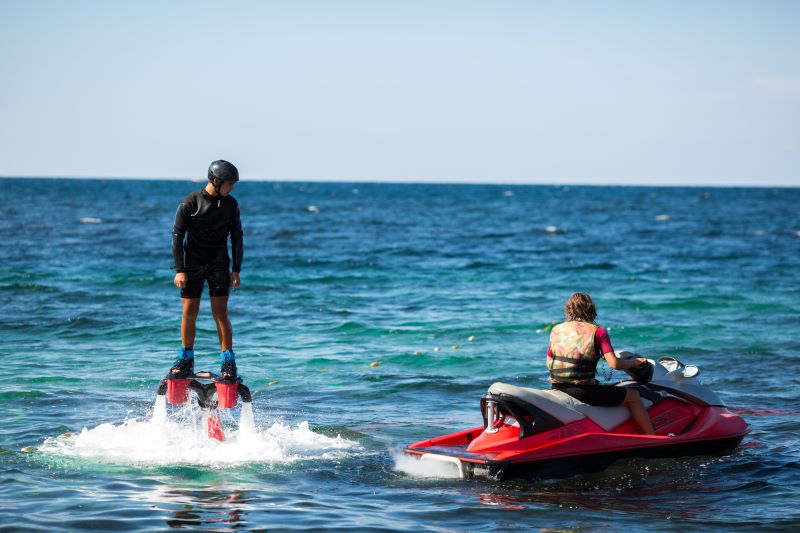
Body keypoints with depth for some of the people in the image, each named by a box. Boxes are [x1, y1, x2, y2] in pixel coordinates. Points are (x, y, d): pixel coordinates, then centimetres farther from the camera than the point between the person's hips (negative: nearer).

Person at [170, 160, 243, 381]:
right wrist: (179, 269, -10)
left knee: (220, 311, -7)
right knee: (189, 311, -1)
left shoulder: (230, 204, 2)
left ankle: (228, 360, -2)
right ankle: (186, 359, 12)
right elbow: (177, 235, -4)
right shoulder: (190, 202, -7)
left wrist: (236, 269, 2)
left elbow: (237, 237, 9)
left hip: (218, 263, 1)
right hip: (193, 263, -1)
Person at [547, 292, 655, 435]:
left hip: (557, 389, 6)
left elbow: (549, 364, 15)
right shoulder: (597, 331, -4)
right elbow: (614, 363, -12)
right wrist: (634, 362, 7)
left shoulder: (556, 330, 9)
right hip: (583, 391, -6)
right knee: (633, 395, 9)